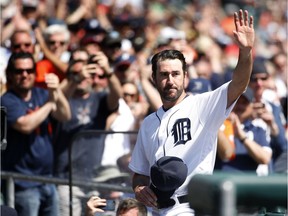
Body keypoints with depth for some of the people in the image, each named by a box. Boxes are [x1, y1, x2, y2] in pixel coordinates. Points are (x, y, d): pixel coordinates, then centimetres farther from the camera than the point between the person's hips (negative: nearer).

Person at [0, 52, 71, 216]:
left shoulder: (41, 95, 11)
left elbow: (65, 116, -1)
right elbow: (25, 125, -24)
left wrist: (56, 92, -19)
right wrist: (49, 104, -12)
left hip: (47, 180, 7)